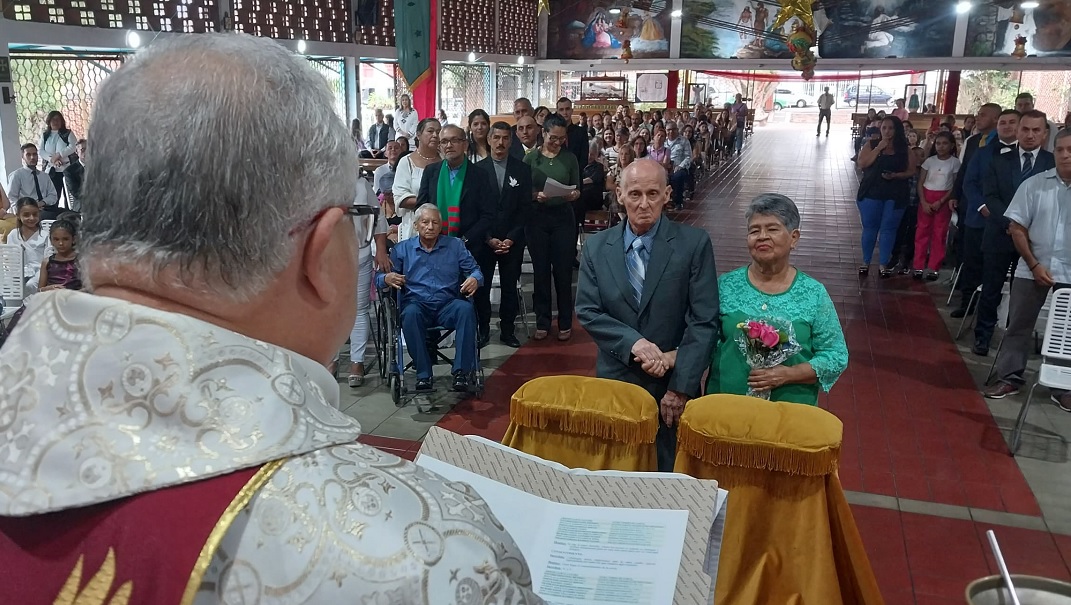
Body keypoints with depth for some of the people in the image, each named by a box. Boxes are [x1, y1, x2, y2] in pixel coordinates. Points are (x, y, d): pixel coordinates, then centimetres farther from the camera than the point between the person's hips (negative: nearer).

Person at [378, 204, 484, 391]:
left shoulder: (455, 245, 17)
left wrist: (475, 279, -14)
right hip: (416, 303, 0)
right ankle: (423, 374, -29)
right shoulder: (402, 249, 14)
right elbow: (379, 276, 9)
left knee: (466, 308, -33)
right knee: (410, 313, -36)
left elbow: (474, 269, 11)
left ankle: (462, 371, -30)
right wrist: (387, 279, -17)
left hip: (447, 305, 1)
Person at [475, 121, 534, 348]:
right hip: (484, 239, 0)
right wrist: (489, 238, -7)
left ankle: (507, 330, 13)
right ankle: (483, 328, 14)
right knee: (481, 285, 3)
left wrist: (511, 238, -6)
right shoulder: (478, 169, 1)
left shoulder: (522, 169, 4)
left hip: (513, 240, 1)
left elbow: (525, 207, 2)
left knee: (510, 286, 4)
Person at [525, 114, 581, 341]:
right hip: (537, 218, 0)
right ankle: (542, 322, 16)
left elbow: (577, 190, 7)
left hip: (563, 218, 0)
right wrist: (536, 195, -18)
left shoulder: (570, 159, 4)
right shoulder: (531, 158, 2)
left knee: (563, 271, 2)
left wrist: (574, 194, -15)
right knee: (540, 271, 6)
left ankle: (565, 323, 13)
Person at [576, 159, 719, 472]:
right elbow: (587, 311, -3)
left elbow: (704, 322, -11)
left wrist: (681, 387, -15)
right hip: (616, 381, 2)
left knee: (670, 472, 11)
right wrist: (634, 343, -18)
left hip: (674, 384, -2)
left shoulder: (694, 243, -7)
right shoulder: (596, 246, 2)